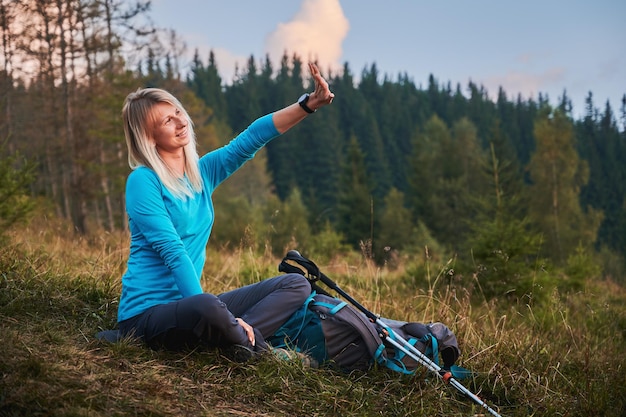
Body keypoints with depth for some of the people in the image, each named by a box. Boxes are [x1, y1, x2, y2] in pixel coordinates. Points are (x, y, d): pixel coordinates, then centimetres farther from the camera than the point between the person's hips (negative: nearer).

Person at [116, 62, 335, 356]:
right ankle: (254, 345, -11)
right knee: (208, 308, -42)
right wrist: (206, 308, -25)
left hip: (188, 302, 8)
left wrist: (309, 104, -7)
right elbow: (173, 253, -18)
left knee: (296, 285, 2)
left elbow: (251, 138, 4)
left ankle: (242, 339, -21)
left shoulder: (202, 171, 11)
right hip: (147, 313, -8)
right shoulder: (143, 181, -10)